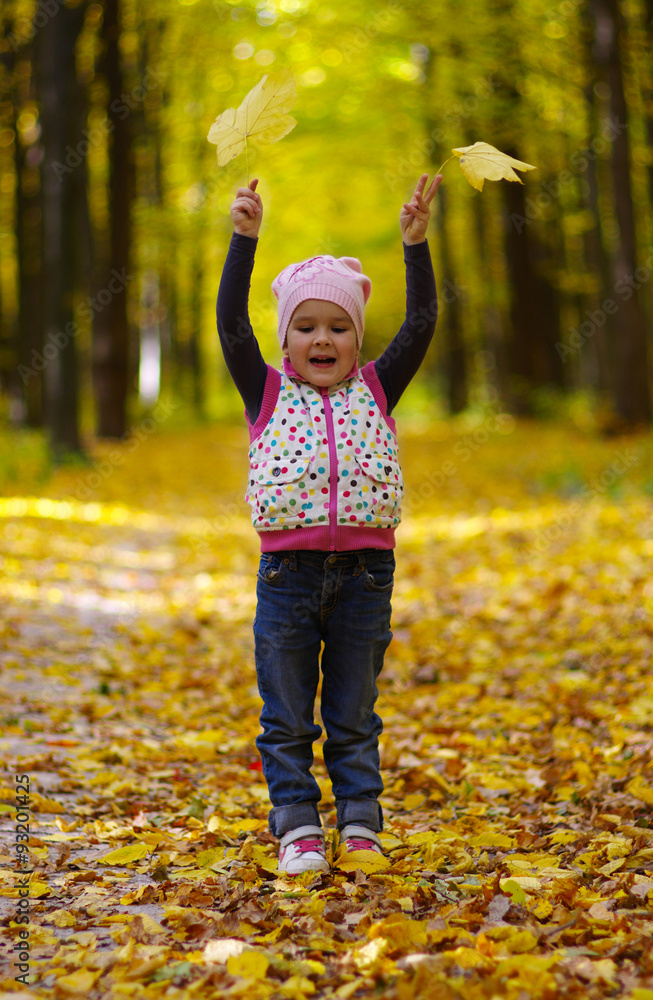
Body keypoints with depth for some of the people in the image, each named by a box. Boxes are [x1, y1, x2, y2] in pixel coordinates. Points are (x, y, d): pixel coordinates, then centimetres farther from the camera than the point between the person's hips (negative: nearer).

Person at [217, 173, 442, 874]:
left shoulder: (374, 392, 6)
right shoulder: (268, 395, 2)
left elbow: (420, 324, -3)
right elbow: (231, 325, -9)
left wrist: (415, 243, -12)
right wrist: (245, 238, -16)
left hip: (364, 574, 1)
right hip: (287, 573, 0)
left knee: (354, 717, 12)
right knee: (287, 721, 7)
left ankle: (360, 825, 22)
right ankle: (298, 829, 19)